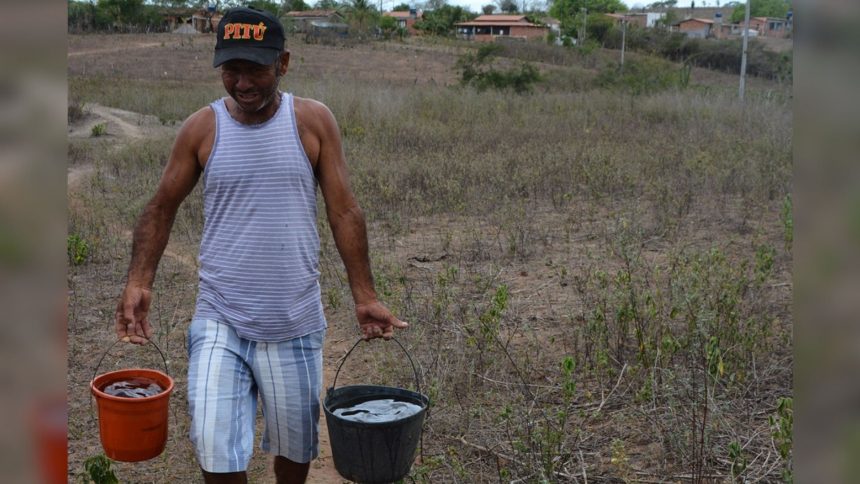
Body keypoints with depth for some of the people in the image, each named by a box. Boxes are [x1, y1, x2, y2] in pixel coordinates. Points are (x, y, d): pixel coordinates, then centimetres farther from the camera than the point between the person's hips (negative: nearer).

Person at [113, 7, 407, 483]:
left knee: (295, 445, 15)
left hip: (296, 322, 0)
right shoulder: (201, 128, -2)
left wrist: (364, 296, -5)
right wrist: (138, 282, -8)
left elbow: (343, 211, -2)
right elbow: (161, 208, 5)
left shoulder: (313, 121, -3)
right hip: (219, 322, 0)